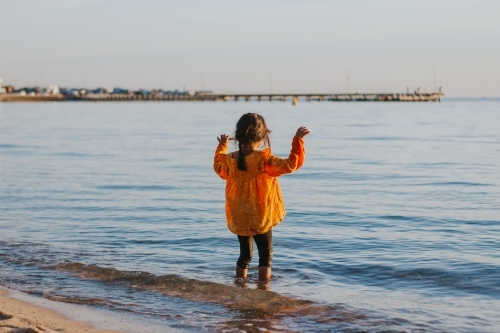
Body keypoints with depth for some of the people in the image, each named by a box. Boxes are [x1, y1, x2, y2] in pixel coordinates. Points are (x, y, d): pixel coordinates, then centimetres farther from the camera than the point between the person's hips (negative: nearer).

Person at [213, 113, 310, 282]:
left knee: (245, 254, 18)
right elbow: (291, 165, -24)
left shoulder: (230, 159, -2)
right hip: (260, 218, -5)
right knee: (266, 254, 6)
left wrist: (222, 146, 35)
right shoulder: (264, 159, -18)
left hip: (239, 220, 5)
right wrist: (298, 140, -19)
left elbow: (218, 166, 22)